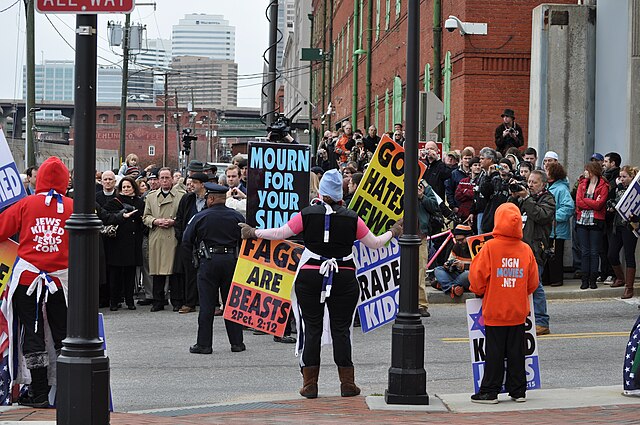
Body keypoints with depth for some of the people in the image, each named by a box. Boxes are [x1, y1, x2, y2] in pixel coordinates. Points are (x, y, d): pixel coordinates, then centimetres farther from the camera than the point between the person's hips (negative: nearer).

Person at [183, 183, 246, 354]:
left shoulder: (200, 218, -5)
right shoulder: (237, 217, 2)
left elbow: (186, 242, -1)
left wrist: (197, 251, 17)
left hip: (209, 262, -3)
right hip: (231, 261, 3)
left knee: (207, 305, 1)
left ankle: (204, 344, 2)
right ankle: (237, 343, 12)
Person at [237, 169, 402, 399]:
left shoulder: (307, 214, -3)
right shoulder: (351, 218, 1)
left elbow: (280, 233, -3)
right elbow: (374, 243, 9)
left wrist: (254, 232, 12)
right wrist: (392, 233, 27)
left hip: (310, 277, -1)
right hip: (344, 278, 1)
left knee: (311, 328, 5)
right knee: (341, 329, 6)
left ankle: (310, 384, 5)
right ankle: (347, 384, 6)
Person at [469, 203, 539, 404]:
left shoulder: (490, 247, -11)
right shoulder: (526, 250, -1)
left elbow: (478, 276, -9)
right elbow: (533, 283, 6)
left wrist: (479, 291, 11)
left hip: (495, 311, -3)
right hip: (518, 312, 3)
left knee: (494, 352, 2)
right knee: (516, 352, 10)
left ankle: (489, 391, 5)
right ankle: (518, 390, 14)